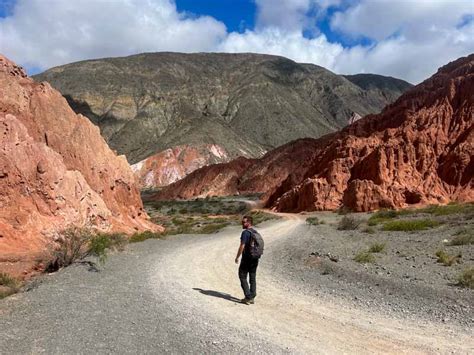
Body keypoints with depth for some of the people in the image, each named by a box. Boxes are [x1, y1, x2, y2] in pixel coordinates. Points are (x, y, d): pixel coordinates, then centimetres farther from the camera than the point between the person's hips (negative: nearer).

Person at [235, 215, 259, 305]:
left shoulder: (245, 232, -14)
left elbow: (242, 246, -18)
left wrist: (237, 257, -10)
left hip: (246, 258, -8)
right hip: (255, 259, 8)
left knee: (243, 277, 3)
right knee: (253, 278, 11)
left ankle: (248, 297, -1)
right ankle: (252, 298, 14)